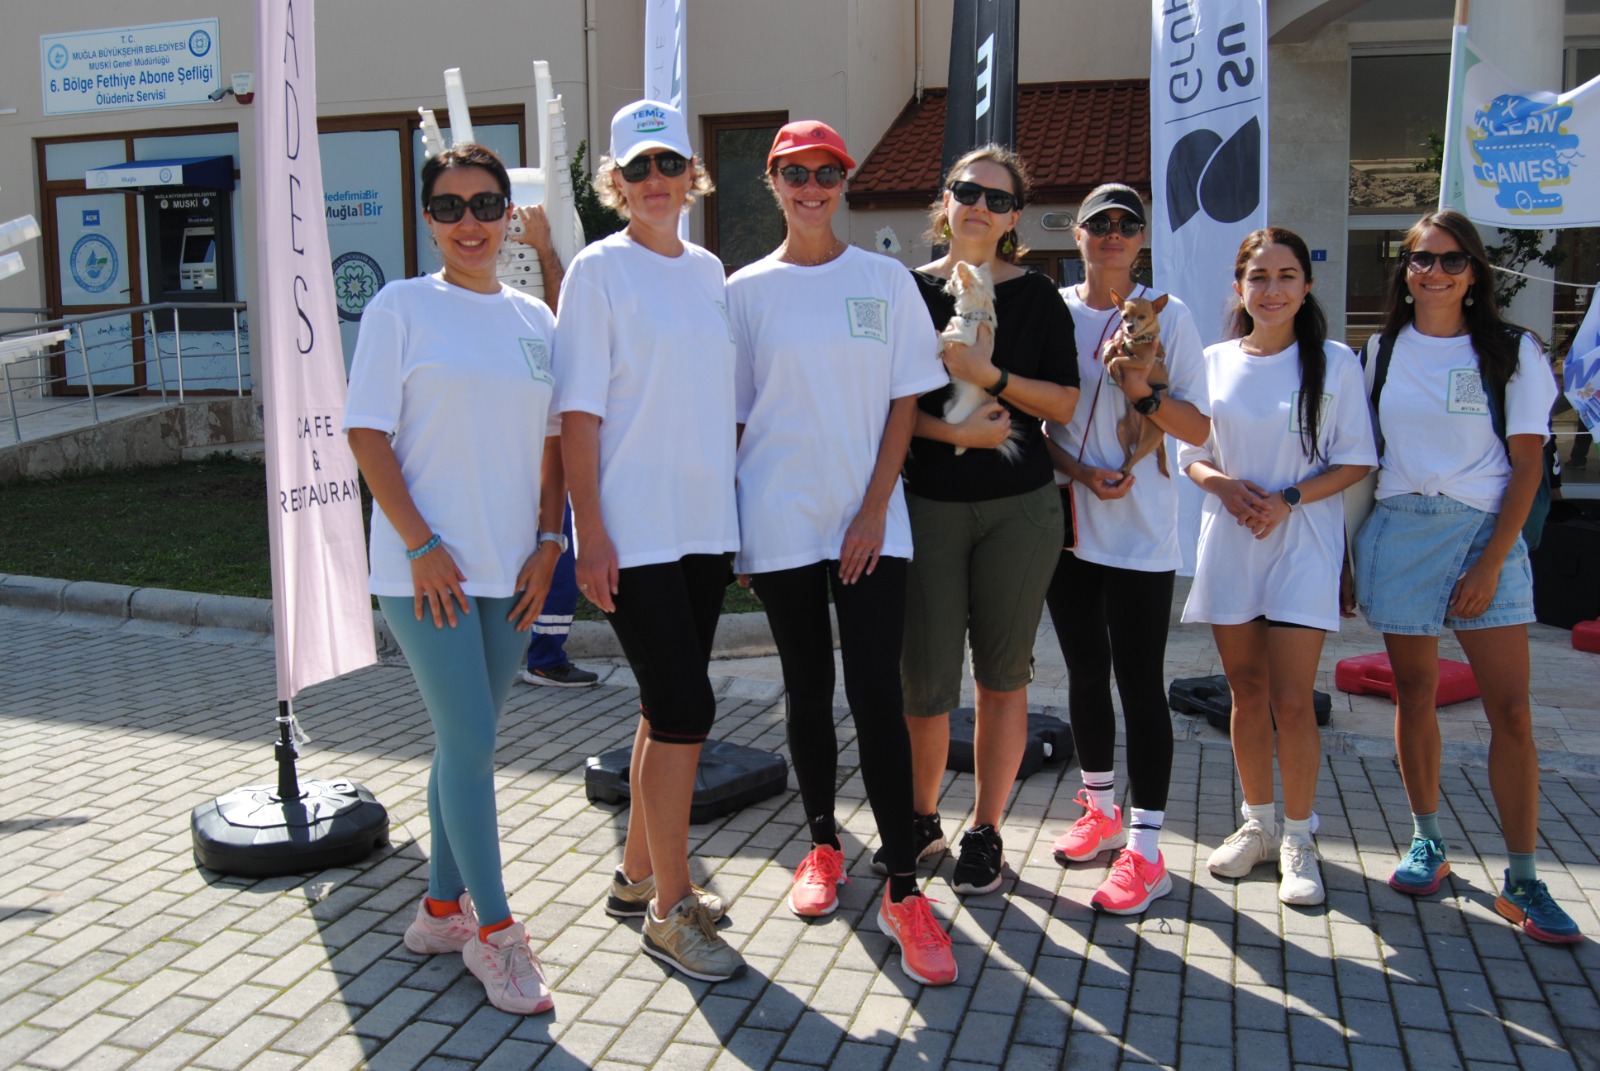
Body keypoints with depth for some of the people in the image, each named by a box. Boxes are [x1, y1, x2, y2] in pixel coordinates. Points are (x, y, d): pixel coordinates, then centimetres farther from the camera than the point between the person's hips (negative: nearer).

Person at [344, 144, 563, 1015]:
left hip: (511, 568, 5)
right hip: (425, 568, -5)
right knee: (469, 743, -6)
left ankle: (442, 909, 28)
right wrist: (421, 543, -13)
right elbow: (366, 435, -6)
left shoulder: (534, 319, 11)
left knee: (467, 742, 13)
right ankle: (492, 930, 8)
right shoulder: (401, 307, -2)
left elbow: (553, 438, 13)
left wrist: (547, 540, 2)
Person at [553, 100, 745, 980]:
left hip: (704, 524, 6)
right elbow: (579, 413, -9)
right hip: (634, 530, -6)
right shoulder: (598, 270, -5)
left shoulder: (708, 270, 13)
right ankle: (669, 909, 9)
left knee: (670, 706, 13)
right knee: (685, 708, -7)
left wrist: (740, 506, 14)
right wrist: (589, 530, -15)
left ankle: (638, 873, 30)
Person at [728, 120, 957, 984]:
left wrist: (874, 509, -7)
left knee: (877, 696, -7)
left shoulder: (885, 281, 6)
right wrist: (728, 530, 1)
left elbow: (904, 402, 3)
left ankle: (903, 889, 1)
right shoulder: (747, 290, 6)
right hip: (780, 523, 1)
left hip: (870, 523, -1)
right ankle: (823, 847, 29)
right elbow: (731, 417, 7)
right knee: (808, 692, 10)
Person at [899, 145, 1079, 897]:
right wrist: (951, 431, -14)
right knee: (924, 680, -1)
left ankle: (985, 831, 21)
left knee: (1002, 675, 6)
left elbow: (1065, 404, -1)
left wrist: (991, 376, -14)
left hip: (1019, 509, 0)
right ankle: (921, 820, 23)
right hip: (928, 505, 0)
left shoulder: (1036, 296, 5)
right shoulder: (908, 290, 5)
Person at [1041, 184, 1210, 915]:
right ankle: (1100, 810, 31)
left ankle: (1144, 848, 2)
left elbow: (1199, 428, -3)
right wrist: (1081, 473, -8)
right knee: (1085, 672, 13)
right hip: (1067, 520, 4)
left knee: (1139, 681, -5)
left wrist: (1145, 392, -20)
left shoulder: (1167, 315, -1)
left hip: (1140, 530, -4)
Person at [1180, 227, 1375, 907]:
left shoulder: (1334, 362, 0)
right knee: (1247, 693, 10)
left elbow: (1356, 460, -1)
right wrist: (1223, 484, -10)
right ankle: (1258, 824, 26)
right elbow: (1191, 453, 11)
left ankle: (1297, 839, 11)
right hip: (1229, 544, 3)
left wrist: (1288, 500, -14)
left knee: (1291, 701, -6)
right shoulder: (1214, 362, 7)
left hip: (1303, 544, -2)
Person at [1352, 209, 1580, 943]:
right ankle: (1427, 843, 24)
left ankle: (1521, 883, 3)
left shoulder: (1512, 351, 1)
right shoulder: (1382, 351, 8)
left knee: (1510, 709, -5)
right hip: (1398, 531, 2)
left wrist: (1491, 564, -10)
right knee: (1415, 694, 8)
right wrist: (1351, 552, 3)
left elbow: (1527, 464, -2)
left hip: (1485, 531, -1)